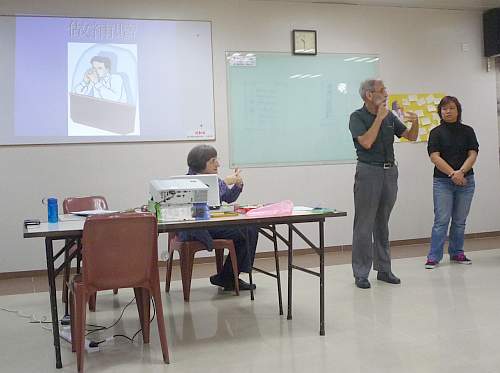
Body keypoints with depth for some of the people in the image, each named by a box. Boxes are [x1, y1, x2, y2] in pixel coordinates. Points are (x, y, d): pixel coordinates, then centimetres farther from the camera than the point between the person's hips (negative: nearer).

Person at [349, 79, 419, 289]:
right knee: (364, 225, -2)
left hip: (390, 171, 6)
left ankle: (383, 269, 20)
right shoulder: (357, 117, -6)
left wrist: (415, 122, -9)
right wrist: (379, 118, -16)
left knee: (383, 224, 12)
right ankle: (361, 274, 4)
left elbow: (411, 137, 11)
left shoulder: (390, 116, 11)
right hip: (369, 171, -6)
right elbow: (366, 142, -20)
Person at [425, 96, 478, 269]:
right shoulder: (436, 132, 0)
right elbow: (435, 157, -9)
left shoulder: (467, 131, 7)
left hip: (465, 181, 3)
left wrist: (460, 172, -18)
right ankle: (434, 257, -1)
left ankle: (456, 253, 22)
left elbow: (472, 155, -2)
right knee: (441, 220, -5)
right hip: (442, 182, -2)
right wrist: (452, 173, -19)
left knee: (459, 220, 10)